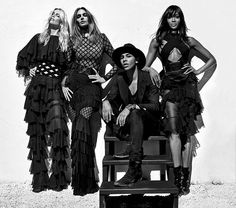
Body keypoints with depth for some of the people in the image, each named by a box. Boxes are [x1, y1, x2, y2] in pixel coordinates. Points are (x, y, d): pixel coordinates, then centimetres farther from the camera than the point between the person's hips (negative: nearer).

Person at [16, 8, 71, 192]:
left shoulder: (66, 43, 8)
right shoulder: (38, 39, 15)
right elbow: (23, 56, 20)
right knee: (38, 131, 1)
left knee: (56, 127, -17)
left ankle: (56, 177, -11)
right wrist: (28, 71, 8)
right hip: (37, 87, 2)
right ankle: (40, 177, 7)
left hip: (56, 89, -2)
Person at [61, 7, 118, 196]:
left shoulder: (101, 37, 8)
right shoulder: (73, 40, 12)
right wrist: (64, 85, 5)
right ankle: (87, 180, 8)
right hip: (75, 84, 2)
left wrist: (105, 77, 2)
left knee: (81, 127, -17)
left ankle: (82, 181, -10)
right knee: (84, 130, -2)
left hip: (92, 85, -2)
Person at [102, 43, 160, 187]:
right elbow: (111, 98, 4)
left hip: (149, 123, -4)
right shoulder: (120, 78, 4)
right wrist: (106, 102, -22)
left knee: (136, 114, -36)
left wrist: (131, 107, -32)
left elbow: (154, 106, -19)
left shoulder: (148, 77, -10)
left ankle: (133, 170, -43)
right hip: (129, 123, 4)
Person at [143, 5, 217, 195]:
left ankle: (185, 177, -1)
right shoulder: (157, 41, 14)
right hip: (169, 85, -1)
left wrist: (197, 71, 8)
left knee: (187, 132, -3)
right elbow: (145, 65, 14)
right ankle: (179, 176, -19)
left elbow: (212, 60, 21)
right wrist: (151, 69, -8)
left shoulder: (188, 41, 15)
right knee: (174, 131, -15)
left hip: (188, 85, 1)